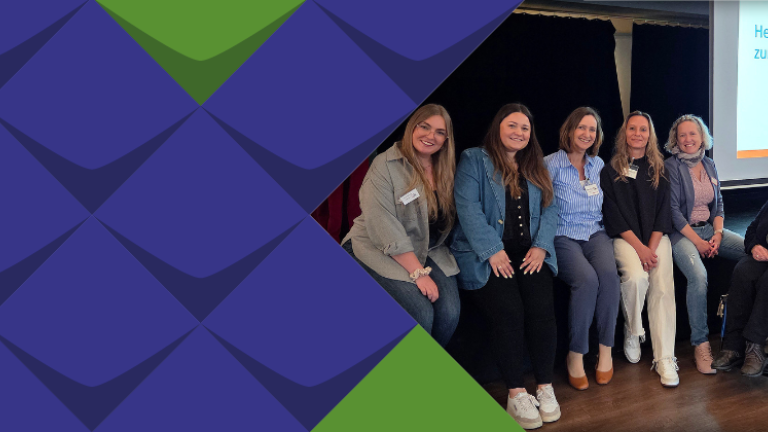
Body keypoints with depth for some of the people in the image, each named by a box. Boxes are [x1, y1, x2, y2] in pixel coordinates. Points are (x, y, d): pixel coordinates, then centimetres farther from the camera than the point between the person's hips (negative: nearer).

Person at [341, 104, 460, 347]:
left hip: (427, 251, 5)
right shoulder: (385, 165, -10)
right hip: (379, 251, -5)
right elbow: (381, 224, -19)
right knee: (420, 313, -26)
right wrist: (418, 272, -22)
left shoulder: (445, 170, 7)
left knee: (449, 313, -20)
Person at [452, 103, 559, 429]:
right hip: (486, 255, -4)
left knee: (542, 306, -21)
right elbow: (468, 208, -7)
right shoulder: (474, 160, 5)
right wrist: (493, 251, -15)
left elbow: (549, 210, 13)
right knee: (509, 310, -25)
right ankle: (516, 393, -13)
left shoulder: (536, 168, 22)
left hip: (530, 252, 4)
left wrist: (540, 246, -5)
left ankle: (545, 387, -7)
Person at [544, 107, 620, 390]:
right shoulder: (551, 164, -2)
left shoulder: (598, 165, 15)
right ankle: (575, 356, -15)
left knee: (609, 274, -29)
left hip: (595, 234, 4)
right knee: (587, 279, -32)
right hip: (563, 237, -4)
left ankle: (605, 352, -16)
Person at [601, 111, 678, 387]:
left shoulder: (659, 168, 14)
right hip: (624, 237, -2)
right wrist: (639, 247, -13)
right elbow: (612, 213, -2)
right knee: (636, 277, -30)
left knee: (663, 285, -22)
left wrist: (652, 247, -9)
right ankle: (632, 332, -2)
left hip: (656, 236, 2)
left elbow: (663, 211, 7)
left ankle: (665, 359, -19)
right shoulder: (611, 170, 6)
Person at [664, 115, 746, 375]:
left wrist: (718, 234, -2)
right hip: (682, 233, -6)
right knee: (698, 276, -34)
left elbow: (719, 204, 15)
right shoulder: (672, 167, -4)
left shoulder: (709, 165, 14)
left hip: (711, 229, 6)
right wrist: (697, 241, -14)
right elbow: (673, 210, -10)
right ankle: (701, 344, -23)